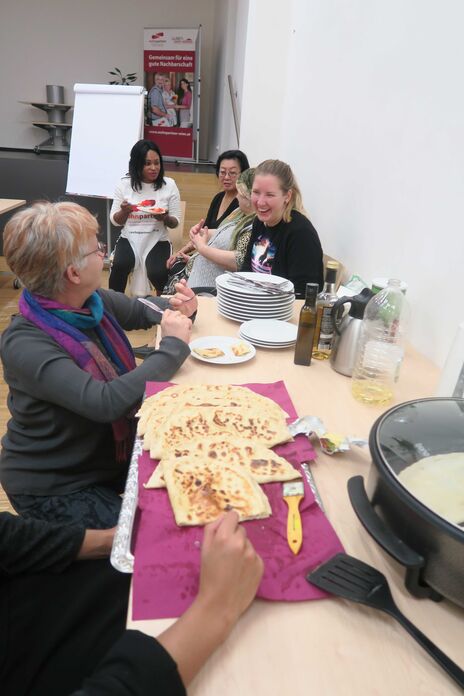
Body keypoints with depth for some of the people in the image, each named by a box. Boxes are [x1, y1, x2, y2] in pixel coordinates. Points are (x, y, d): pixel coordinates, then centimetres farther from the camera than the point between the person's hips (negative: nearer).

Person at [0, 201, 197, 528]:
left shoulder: (94, 301, -8)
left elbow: (142, 311, 13)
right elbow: (106, 402, -39)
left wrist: (174, 309, -9)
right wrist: (173, 346, -28)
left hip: (113, 450, 7)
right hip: (52, 486, -6)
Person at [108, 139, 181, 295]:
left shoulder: (169, 184, -1)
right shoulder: (124, 184, 1)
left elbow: (175, 222, 3)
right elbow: (115, 221, 6)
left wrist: (165, 218, -19)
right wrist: (124, 211, -15)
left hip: (157, 241, -1)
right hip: (129, 239, 1)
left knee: (156, 273, -28)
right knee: (120, 266, -29)